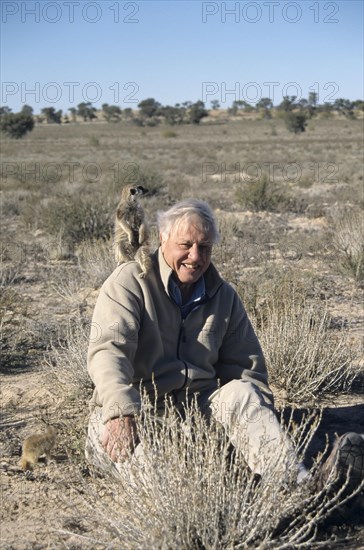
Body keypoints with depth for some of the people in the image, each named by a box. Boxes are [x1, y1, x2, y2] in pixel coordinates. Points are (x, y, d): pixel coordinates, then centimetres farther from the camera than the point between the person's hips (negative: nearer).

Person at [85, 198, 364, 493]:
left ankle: (298, 486, -50)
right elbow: (109, 349, -17)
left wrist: (263, 427, -6)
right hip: (137, 409, -2)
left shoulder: (225, 297, 12)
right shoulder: (129, 281, -3)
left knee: (241, 392, -28)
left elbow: (247, 368, 12)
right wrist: (121, 414, -35)